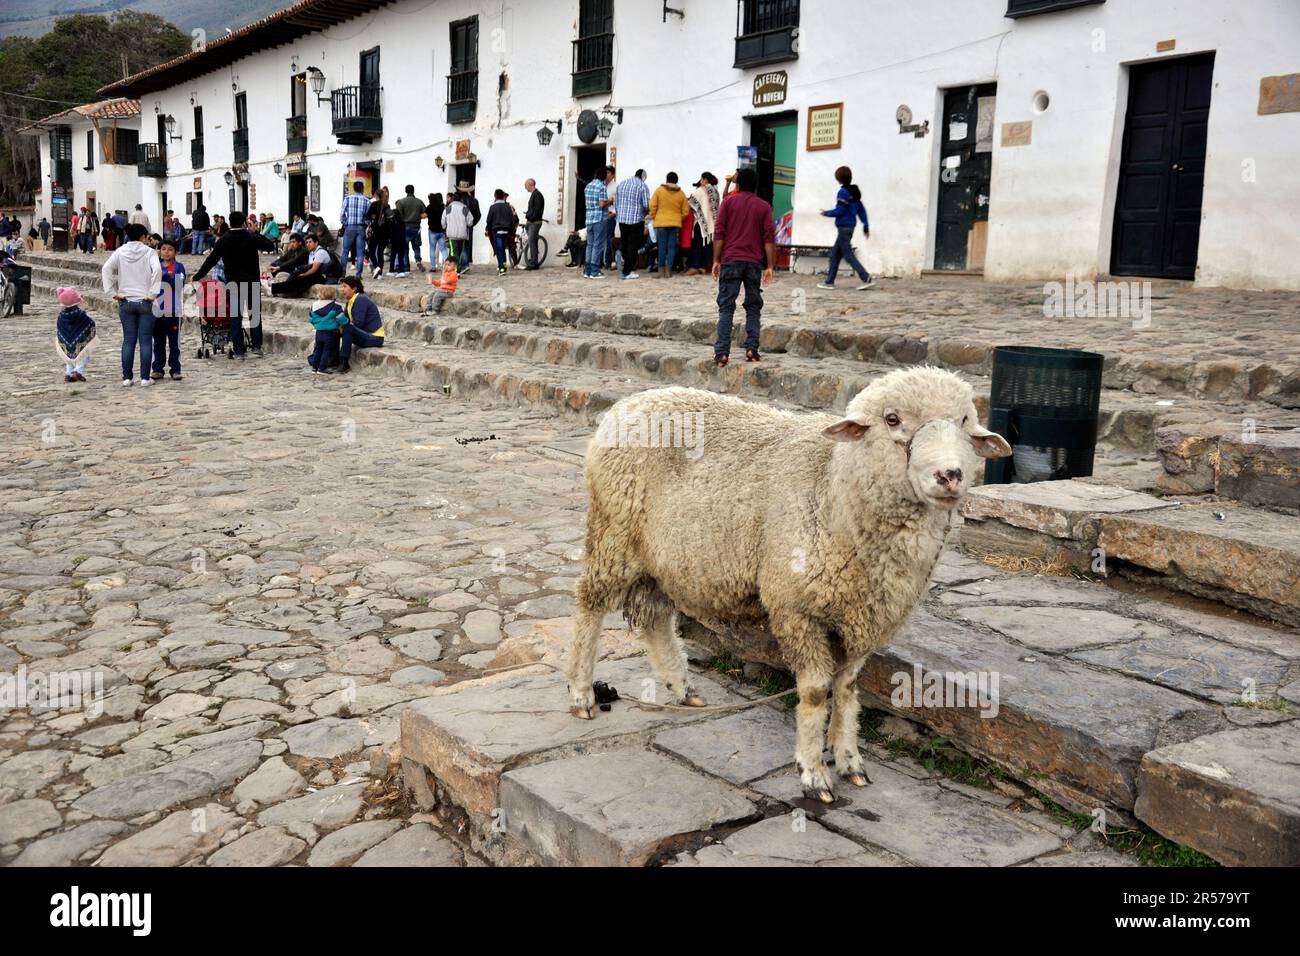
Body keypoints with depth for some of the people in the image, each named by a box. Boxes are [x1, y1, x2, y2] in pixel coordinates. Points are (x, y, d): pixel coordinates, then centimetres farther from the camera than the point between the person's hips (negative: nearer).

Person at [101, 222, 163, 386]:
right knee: (145, 341, 2)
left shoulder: (120, 252, 3)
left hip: (125, 302, 2)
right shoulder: (149, 252, -4)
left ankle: (127, 377, 8)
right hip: (145, 301, -2)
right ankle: (145, 377, 3)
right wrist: (152, 293, -12)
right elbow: (157, 270, -19)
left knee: (128, 340, 7)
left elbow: (106, 269, -7)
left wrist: (113, 292, -3)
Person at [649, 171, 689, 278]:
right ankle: (668, 271, 2)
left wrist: (654, 217, 10)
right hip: (675, 224, 2)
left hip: (661, 222, -2)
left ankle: (661, 271, 0)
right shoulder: (681, 193, 5)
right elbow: (685, 211, 5)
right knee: (672, 247, 4)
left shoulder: (659, 190, -1)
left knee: (662, 247, 1)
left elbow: (652, 206, -4)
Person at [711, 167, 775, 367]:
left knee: (726, 307, -2)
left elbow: (719, 233, -1)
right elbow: (769, 238, 1)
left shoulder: (728, 202, 4)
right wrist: (770, 266, 1)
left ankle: (722, 352, -9)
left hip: (731, 261, -1)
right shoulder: (764, 207, 8)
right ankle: (751, 349, 2)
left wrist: (716, 261, 2)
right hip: (754, 263, 1)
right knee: (753, 307, 10)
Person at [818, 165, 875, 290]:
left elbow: (839, 211, -18)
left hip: (844, 227, -9)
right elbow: (861, 210, 14)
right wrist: (866, 226, 17)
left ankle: (867, 278, -14)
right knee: (835, 254, 14)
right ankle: (829, 282, 17)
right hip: (850, 226, 9)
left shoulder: (843, 192, -15)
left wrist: (826, 213, -1)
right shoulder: (855, 191, 13)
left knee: (848, 255, -8)